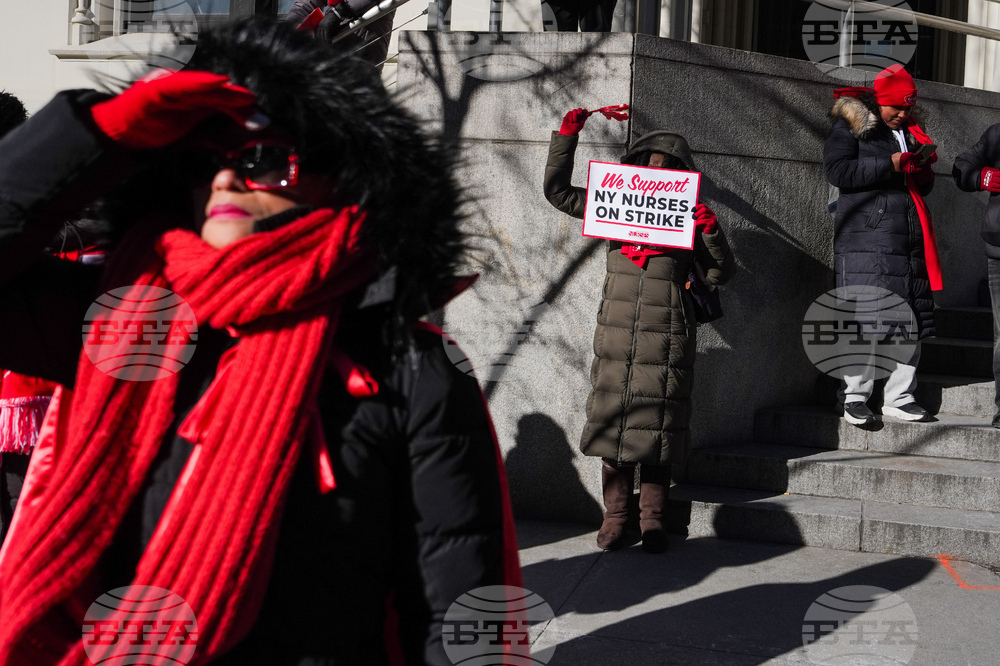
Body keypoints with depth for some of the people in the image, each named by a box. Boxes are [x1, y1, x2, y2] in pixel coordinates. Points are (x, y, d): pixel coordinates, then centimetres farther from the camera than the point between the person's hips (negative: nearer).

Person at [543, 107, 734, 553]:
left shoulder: (690, 215, 10)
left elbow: (719, 274, 5)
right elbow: (557, 190, 17)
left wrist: (711, 232, -10)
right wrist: (567, 137, 11)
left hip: (667, 335, -1)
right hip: (617, 328, 2)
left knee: (657, 422, 0)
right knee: (613, 416, 1)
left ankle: (653, 521, 9)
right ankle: (615, 517, 11)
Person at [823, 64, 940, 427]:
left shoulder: (910, 132, 23)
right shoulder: (850, 125, 3)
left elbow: (922, 188, 28)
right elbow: (838, 170, -11)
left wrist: (923, 172, 5)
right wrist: (889, 165, -13)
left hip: (908, 240, 7)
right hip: (866, 239, -7)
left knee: (910, 317, 4)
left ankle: (899, 397, 11)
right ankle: (854, 396, -3)